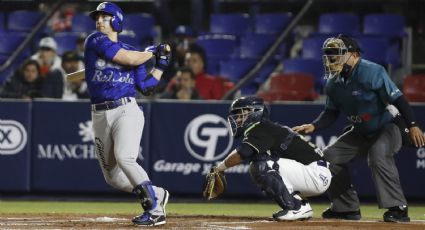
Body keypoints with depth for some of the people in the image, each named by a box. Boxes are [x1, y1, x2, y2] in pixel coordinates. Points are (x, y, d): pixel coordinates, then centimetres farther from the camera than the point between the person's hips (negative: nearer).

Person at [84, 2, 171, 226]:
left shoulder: (132, 51, 11)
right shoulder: (94, 40, 3)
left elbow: (146, 86, 11)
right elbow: (128, 59, -8)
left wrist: (161, 64, 10)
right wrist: (153, 51, 6)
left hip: (127, 111, -2)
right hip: (100, 115, 2)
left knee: (124, 159, -26)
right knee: (112, 176, 6)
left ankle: (155, 209, -18)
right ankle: (156, 194, 28)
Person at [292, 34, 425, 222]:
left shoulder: (371, 72, -25)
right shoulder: (334, 82, -2)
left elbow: (397, 98, -26)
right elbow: (331, 112, 7)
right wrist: (313, 126, -11)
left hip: (388, 126, -8)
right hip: (361, 132, 8)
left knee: (378, 156, -36)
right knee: (329, 157, 3)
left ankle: (398, 209, -33)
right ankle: (347, 208, 14)